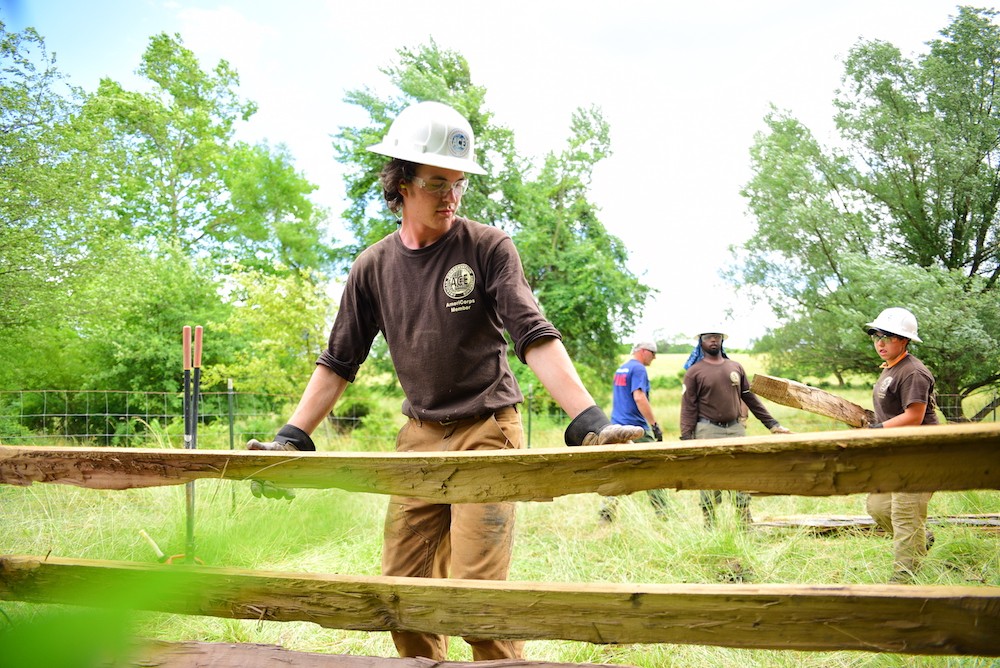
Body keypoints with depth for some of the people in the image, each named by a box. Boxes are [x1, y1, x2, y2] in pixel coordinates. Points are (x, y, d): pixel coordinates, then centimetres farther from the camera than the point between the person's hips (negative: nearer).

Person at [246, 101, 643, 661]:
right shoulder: (374, 268, 5)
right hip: (419, 437, 5)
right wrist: (293, 437, 4)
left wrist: (589, 420, -28)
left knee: (477, 589, -10)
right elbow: (339, 362, 11)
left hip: (487, 432, -4)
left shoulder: (488, 248, -7)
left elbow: (535, 337, -16)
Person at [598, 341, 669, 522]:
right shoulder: (638, 369, -10)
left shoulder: (621, 369, 18)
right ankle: (663, 514, 3)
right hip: (637, 428, -8)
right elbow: (639, 397, -21)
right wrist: (655, 424, -21)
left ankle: (607, 509, -1)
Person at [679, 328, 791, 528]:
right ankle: (709, 529, 6)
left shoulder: (736, 367, 13)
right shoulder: (694, 372, 0)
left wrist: (772, 424, 12)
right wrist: (686, 440, -13)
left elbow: (751, 398, 16)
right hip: (708, 432, -4)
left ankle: (747, 526, 11)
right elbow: (688, 408, -5)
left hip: (736, 429, 4)